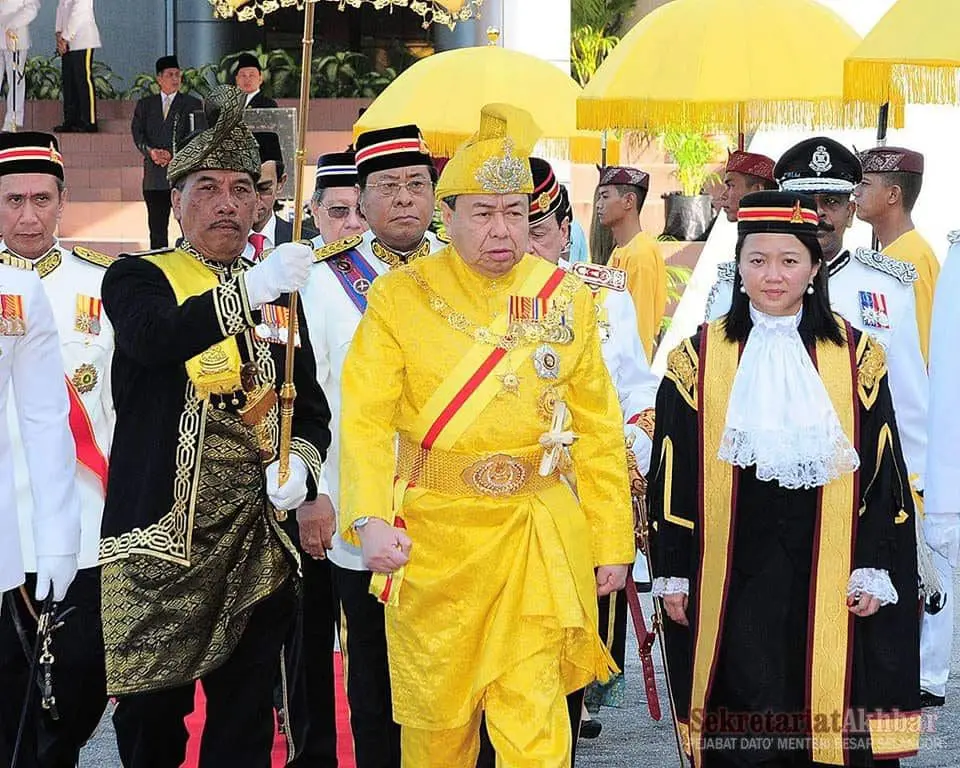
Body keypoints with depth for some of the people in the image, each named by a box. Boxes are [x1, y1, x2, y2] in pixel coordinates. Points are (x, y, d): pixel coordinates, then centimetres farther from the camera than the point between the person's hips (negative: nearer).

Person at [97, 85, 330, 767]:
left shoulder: (282, 294, 14)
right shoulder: (138, 278, 1)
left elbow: (310, 407, 14)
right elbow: (154, 340, -22)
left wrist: (299, 463, -7)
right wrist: (254, 287, -31)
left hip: (258, 538, 4)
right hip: (160, 536, -3)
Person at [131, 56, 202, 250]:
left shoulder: (192, 104, 7)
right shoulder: (145, 105, 16)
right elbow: (137, 133, 6)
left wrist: (173, 155, -15)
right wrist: (150, 151, -13)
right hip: (154, 176, 3)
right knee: (156, 227, 6)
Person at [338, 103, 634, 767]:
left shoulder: (567, 300, 4)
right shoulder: (400, 296, -3)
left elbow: (600, 431, 6)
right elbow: (365, 419, -11)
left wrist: (613, 542, 6)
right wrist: (369, 519, -25)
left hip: (539, 539, 1)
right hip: (433, 537, 0)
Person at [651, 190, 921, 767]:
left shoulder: (855, 356, 4)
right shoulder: (701, 357, 3)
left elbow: (883, 474, 4)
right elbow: (674, 475, 4)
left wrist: (875, 570, -2)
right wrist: (672, 572, 1)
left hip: (826, 584, 0)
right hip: (730, 580, 0)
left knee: (824, 716, 2)